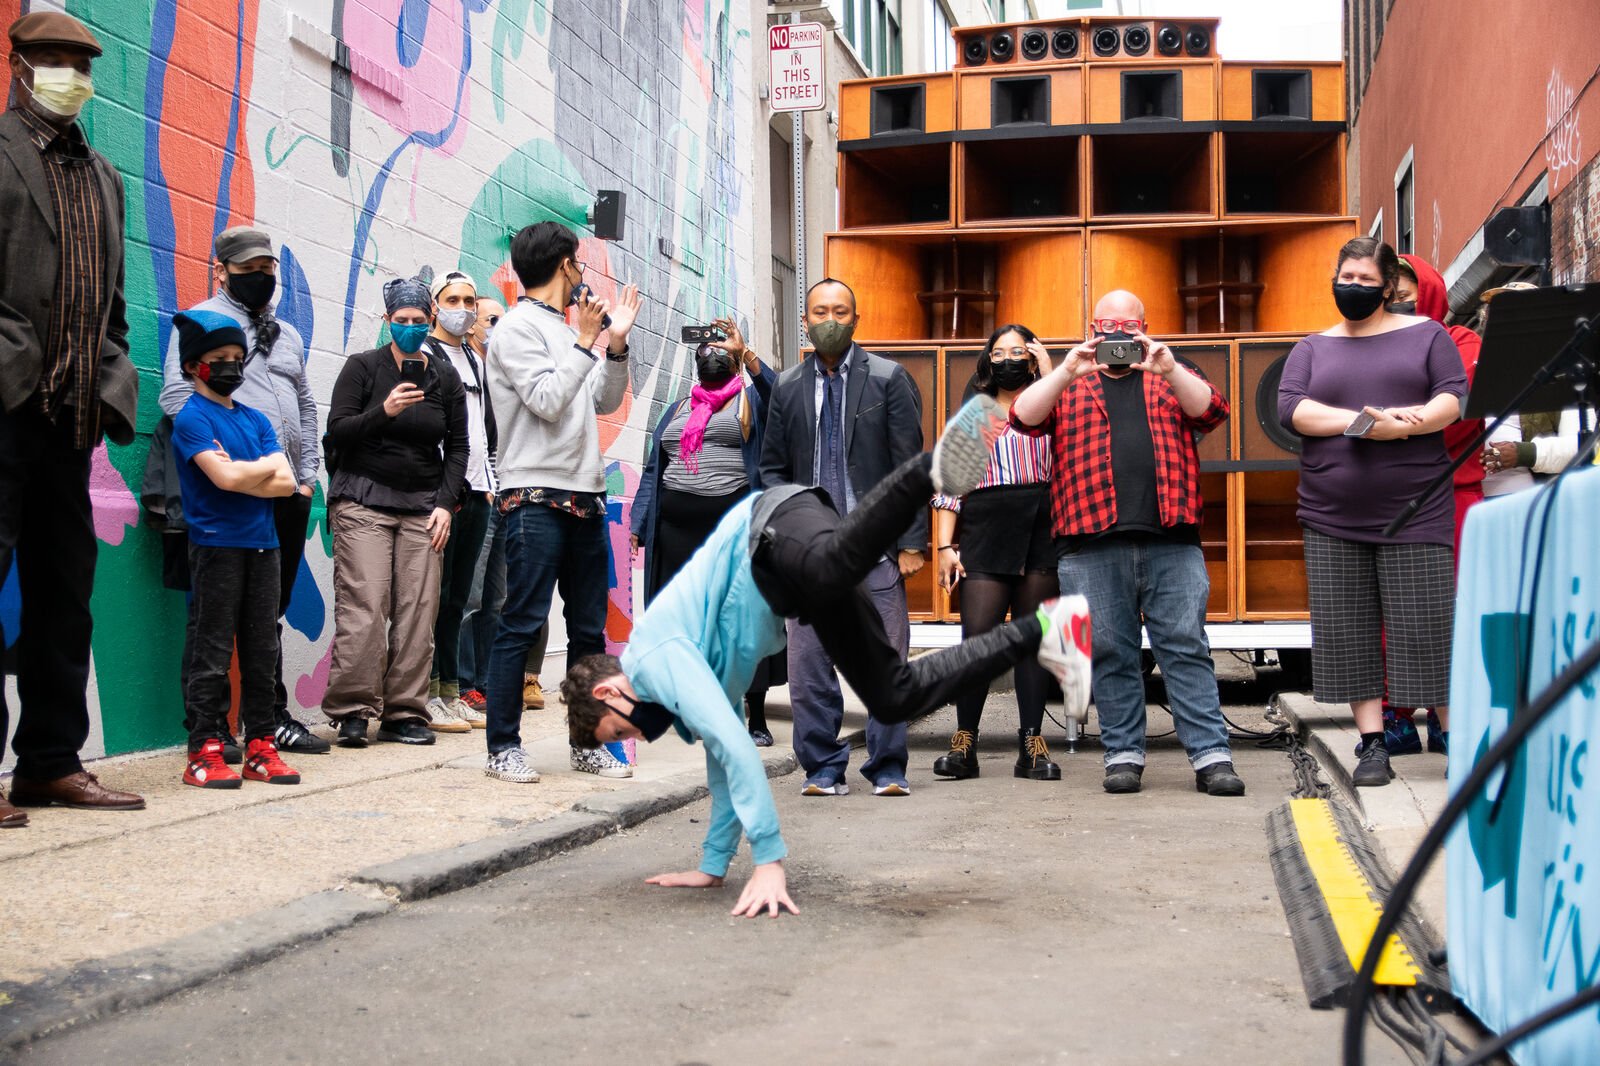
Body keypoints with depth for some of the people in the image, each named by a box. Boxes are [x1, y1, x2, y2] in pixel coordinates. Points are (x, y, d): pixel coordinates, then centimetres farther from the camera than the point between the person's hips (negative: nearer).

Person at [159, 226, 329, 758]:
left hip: (286, 495, 7)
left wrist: (307, 474, 14)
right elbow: (178, 395, -9)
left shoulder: (287, 333, 23)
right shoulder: (202, 320, 2)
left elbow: (306, 406, 25)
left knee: (270, 613, 13)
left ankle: (273, 718, 20)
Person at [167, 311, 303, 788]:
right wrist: (266, 466, 0)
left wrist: (240, 473, -9)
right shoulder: (192, 418, -3)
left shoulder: (256, 420, 15)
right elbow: (224, 477, -17)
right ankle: (205, 751, -2)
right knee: (213, 650, -5)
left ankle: (260, 745, 12)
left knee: (263, 649, 7)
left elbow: (286, 483, 5)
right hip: (217, 545, -6)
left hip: (263, 544, 6)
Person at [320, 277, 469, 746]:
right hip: (364, 499, -3)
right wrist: (384, 412, -19)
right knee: (364, 607, -12)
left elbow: (457, 445, 13)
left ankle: (403, 714, 1)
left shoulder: (445, 377, 11)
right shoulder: (363, 366, 3)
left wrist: (445, 503, 2)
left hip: (423, 505, 3)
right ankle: (352, 712, -5)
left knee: (418, 610, -5)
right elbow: (336, 431, -3)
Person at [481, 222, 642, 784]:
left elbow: (604, 402, 18)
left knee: (589, 628, 9)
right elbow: (547, 401, -15)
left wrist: (616, 344, 8)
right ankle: (503, 746, 0)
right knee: (522, 625, -6)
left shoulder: (567, 331, 19)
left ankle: (588, 743, 16)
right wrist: (586, 343, -11)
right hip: (536, 498, -8)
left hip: (584, 498, 8)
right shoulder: (518, 327, -5)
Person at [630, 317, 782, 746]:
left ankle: (756, 716, 4)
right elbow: (655, 468, 18)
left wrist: (748, 354, -24)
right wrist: (641, 524, 9)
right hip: (678, 528, 4)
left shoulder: (751, 399, 8)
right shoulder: (678, 408, 21)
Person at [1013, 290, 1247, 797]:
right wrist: (1068, 372, -14)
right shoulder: (1068, 384, 17)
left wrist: (1169, 369, -14)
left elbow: (1212, 411, 2)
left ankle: (1211, 755, -3)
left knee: (1186, 647, -3)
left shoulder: (1171, 378, 20)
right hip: (1092, 546, 0)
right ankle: (1123, 755, 10)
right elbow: (1024, 416, 0)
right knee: (1110, 653, 2)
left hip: (1172, 541, 0)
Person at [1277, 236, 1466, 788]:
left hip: (1414, 513, -2)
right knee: (1347, 633, 0)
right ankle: (1372, 744, 7)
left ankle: (1458, 740, 5)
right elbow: (1290, 407, -1)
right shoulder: (1312, 348, 14)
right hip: (1333, 519, 3)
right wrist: (1360, 421, -14)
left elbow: (1454, 396, 0)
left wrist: (1403, 425, -18)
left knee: (1427, 625, -5)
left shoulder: (1425, 334, 10)